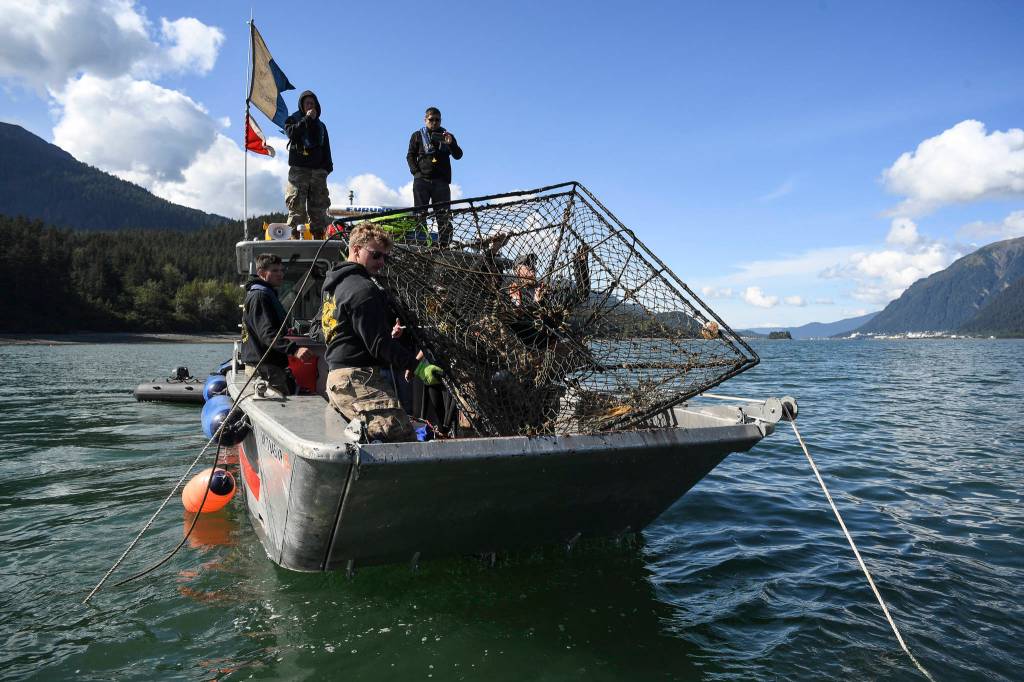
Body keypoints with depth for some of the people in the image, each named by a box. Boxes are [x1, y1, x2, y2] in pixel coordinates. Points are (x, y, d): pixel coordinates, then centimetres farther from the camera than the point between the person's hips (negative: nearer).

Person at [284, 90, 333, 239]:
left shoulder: (320, 125, 24)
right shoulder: (293, 119, 14)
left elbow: (326, 148, 21)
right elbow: (291, 133, -9)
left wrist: (328, 166, 7)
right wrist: (307, 119, -7)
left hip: (318, 171, 4)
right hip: (298, 169, -4)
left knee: (319, 207, -2)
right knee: (297, 205, -12)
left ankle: (318, 236, -2)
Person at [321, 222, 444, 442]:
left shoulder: (336, 284, 21)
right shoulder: (363, 288, -12)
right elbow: (378, 344, -18)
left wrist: (389, 337, 21)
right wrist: (418, 366, -20)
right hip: (360, 380, -11)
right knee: (404, 441, -19)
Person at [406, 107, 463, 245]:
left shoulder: (447, 136, 16)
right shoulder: (418, 136, 16)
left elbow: (458, 155, 7)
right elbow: (410, 156, 12)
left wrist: (451, 143, -13)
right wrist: (416, 171, -4)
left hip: (441, 180, 0)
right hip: (422, 180, 0)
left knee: (443, 215, -6)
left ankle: (445, 244, -8)